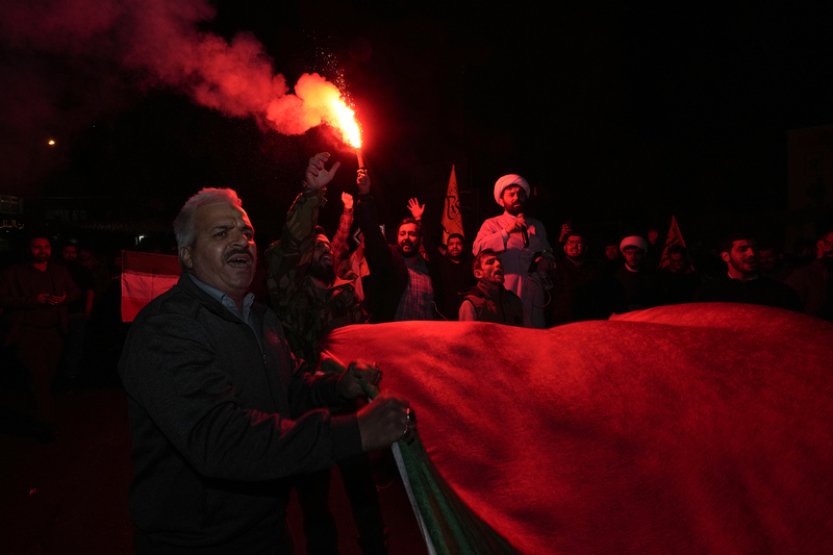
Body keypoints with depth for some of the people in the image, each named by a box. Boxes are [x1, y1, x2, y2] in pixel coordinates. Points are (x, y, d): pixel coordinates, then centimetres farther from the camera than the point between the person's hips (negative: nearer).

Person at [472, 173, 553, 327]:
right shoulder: (492, 224, 3)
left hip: (533, 298, 4)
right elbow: (478, 248, -17)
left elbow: (549, 254, 30)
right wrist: (506, 232, -27)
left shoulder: (537, 226, 18)